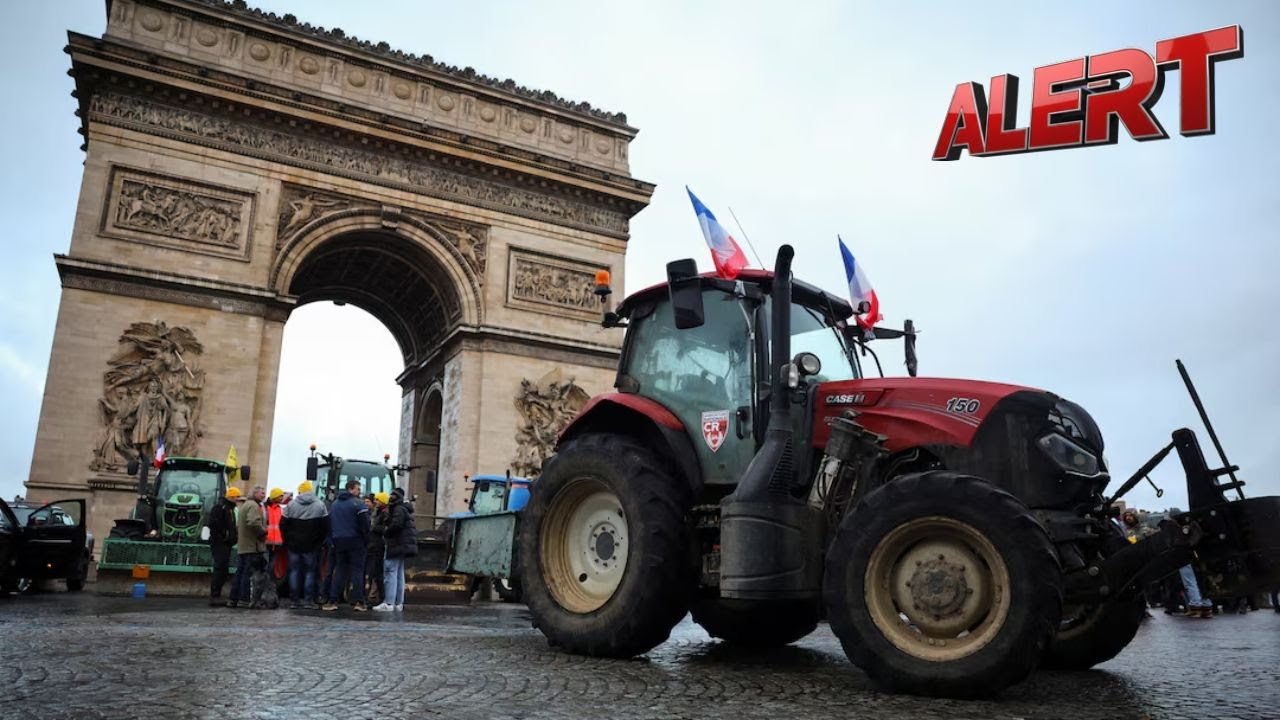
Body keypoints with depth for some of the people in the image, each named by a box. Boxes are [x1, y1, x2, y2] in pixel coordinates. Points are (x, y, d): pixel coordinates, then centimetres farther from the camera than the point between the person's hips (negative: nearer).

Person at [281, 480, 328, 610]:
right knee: (310, 572, 4)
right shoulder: (319, 505, -3)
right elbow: (325, 526, -4)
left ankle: (294, 600, 8)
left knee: (294, 571, 8)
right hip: (311, 545, -1)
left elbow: (283, 525, 2)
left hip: (293, 544, 2)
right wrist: (319, 542, 6)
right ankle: (309, 600, 0)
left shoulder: (291, 505, 1)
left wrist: (287, 541, 12)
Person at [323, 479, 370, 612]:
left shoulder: (335, 504, 14)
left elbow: (329, 524, 15)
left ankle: (333, 601, 6)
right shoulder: (358, 503, -8)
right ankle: (357, 601, -4)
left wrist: (332, 541, 16)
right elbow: (364, 524, -13)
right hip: (355, 541, -6)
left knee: (340, 570, 12)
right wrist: (366, 541, -5)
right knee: (357, 570, -1)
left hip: (338, 542, 6)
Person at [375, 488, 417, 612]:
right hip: (401, 546, 11)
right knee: (399, 574, 12)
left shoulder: (399, 509, -9)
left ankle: (389, 603, -17)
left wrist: (386, 531, -7)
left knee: (391, 572, -13)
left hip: (397, 545, -11)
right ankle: (399, 603, 14)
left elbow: (396, 524, -22)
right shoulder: (403, 509, 23)